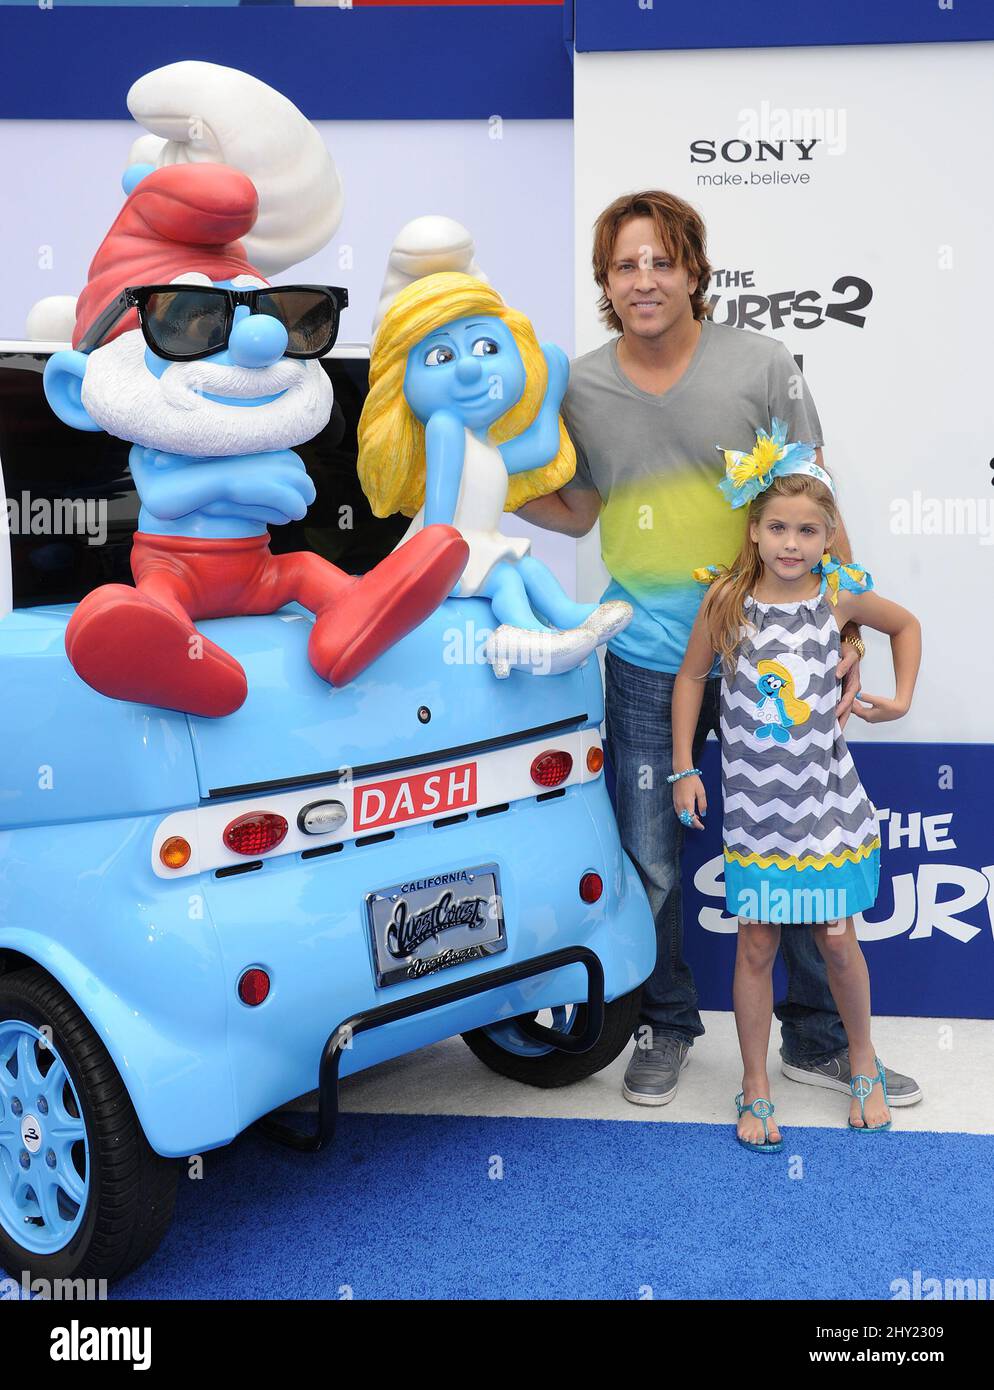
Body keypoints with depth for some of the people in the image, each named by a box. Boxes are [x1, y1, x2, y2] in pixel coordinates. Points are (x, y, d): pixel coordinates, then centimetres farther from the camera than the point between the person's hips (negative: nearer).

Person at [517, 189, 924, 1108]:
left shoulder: (761, 366, -3)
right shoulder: (580, 387, 3)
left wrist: (846, 629, -6)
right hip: (647, 663, 1)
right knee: (650, 860, 9)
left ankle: (818, 1040, 25)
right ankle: (666, 1028, 31)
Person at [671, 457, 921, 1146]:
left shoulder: (839, 595, -5)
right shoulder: (728, 597, -8)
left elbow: (906, 624, 15)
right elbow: (691, 677, 4)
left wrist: (902, 698, 5)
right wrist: (683, 770, 3)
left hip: (825, 799, 1)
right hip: (753, 805, 0)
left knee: (836, 938, 8)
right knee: (756, 945, 5)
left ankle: (865, 1065, 33)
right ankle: (755, 1090, 20)